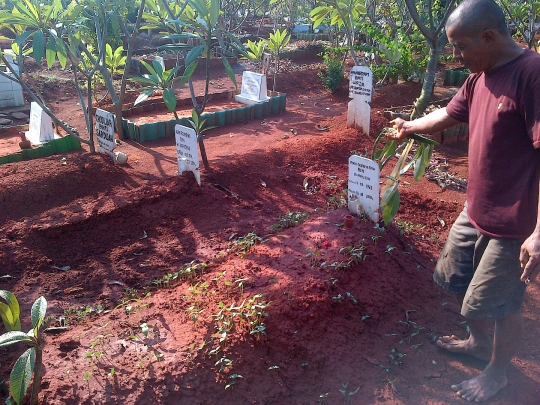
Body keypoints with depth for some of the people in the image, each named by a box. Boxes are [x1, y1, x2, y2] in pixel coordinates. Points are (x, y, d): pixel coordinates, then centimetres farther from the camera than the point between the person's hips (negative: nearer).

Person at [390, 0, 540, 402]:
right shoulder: (480, 76, 4)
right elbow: (448, 115, 22)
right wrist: (410, 126, 39)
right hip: (475, 210, 8)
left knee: (500, 302, 9)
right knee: (458, 278, 22)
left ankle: (497, 372, 36)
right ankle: (479, 342, 49)